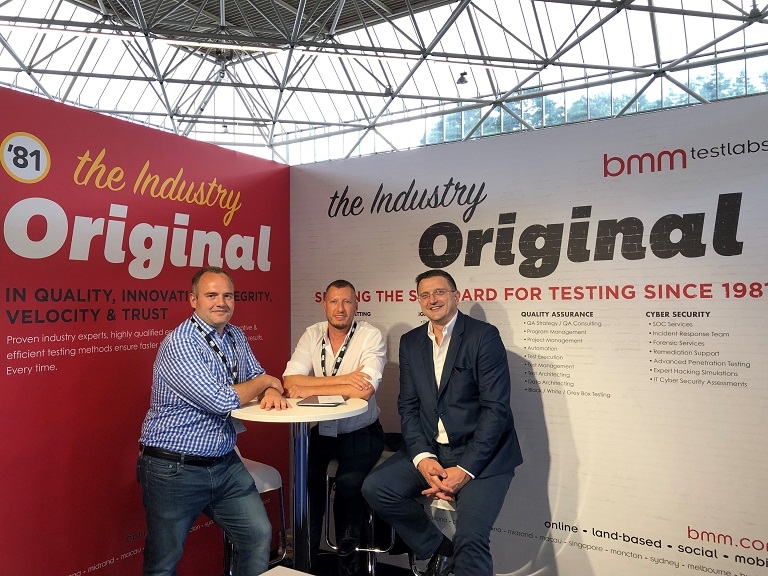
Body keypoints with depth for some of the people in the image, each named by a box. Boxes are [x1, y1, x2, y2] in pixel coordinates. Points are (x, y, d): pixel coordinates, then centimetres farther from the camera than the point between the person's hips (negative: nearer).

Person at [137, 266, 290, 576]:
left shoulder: (236, 337, 4)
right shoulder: (179, 343, -20)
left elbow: (257, 376, 14)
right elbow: (221, 402, -26)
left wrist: (271, 391, -11)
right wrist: (263, 382, -9)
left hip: (225, 464, 7)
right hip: (174, 469, -6)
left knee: (259, 535, 10)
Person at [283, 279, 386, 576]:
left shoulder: (371, 336, -13)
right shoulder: (312, 334, -2)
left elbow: (365, 389, -28)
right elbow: (290, 381, -14)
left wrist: (311, 390, -23)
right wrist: (342, 379, -24)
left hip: (360, 432, -3)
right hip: (320, 430, 3)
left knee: (348, 482, -20)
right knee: (304, 478, -11)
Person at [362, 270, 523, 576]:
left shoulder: (484, 335, -9)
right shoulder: (410, 342, 8)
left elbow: (496, 408, -14)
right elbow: (408, 405, 5)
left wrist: (465, 469, -20)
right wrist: (422, 457, -12)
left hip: (481, 454, -5)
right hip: (430, 449, 6)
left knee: (470, 538, -24)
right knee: (375, 488, -11)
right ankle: (438, 550, 9)